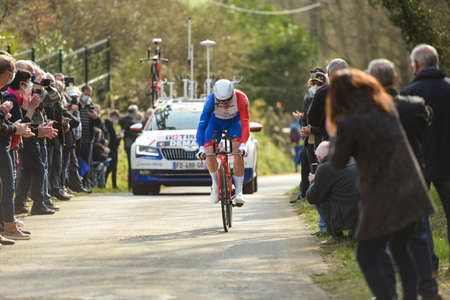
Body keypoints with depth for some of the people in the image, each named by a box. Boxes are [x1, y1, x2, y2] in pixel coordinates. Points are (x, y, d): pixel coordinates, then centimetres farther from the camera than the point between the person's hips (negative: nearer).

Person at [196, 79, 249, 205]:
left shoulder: (241, 98, -36)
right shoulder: (211, 100, -35)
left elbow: (245, 123, -36)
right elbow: (202, 124, -35)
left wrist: (243, 144, -49)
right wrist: (201, 147, -45)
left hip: (234, 121, -1)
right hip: (216, 121, 1)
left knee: (238, 152, -23)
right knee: (209, 153, -19)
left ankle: (239, 191, -19)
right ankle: (216, 183, 7)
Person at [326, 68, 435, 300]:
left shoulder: (348, 123, -13)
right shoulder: (388, 107, 4)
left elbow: (338, 162, -2)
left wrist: (333, 135, 16)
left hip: (382, 199, -6)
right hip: (412, 192, 6)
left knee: (367, 257, 5)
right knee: (400, 248, 24)